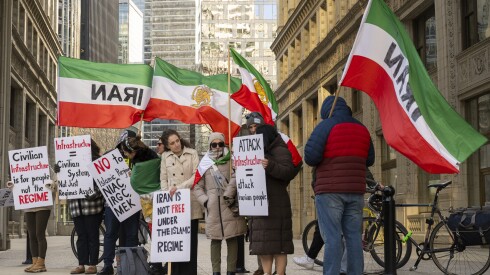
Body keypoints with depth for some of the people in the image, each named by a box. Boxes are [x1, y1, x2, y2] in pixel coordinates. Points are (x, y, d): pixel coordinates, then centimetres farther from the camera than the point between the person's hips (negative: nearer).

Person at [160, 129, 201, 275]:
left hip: (190, 204, -2)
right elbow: (163, 179, 13)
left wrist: (180, 187, -15)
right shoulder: (165, 156, 11)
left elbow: (197, 175, -4)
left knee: (190, 240, -1)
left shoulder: (192, 153, 3)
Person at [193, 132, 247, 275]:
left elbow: (235, 178, -8)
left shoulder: (231, 161, 7)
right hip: (213, 208, 1)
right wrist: (205, 200, 0)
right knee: (215, 240, 2)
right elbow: (197, 186, 13)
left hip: (230, 206, -1)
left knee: (232, 238, -1)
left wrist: (229, 195, -17)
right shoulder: (205, 163, 13)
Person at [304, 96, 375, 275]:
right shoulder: (361, 128, 13)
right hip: (356, 191, 5)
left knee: (332, 237, -6)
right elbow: (369, 160, 17)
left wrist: (315, 162, 7)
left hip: (330, 191, -5)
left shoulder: (326, 126, -5)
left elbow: (310, 156, -14)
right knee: (353, 235, 8)